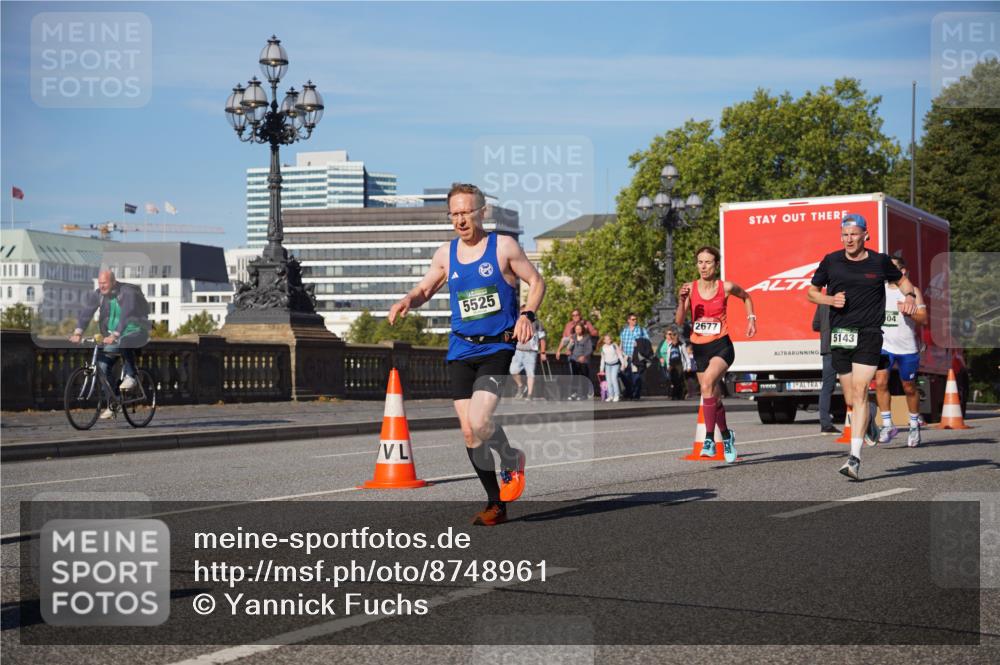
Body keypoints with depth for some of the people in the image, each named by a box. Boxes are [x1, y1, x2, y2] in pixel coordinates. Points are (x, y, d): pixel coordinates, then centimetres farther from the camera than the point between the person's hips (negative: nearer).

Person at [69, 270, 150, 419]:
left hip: (136, 332, -6)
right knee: (103, 365, -8)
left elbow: (125, 315, -33)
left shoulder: (127, 292, -21)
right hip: (114, 336, 6)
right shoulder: (98, 295, -4)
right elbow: (86, 311, -16)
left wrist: (115, 336, -46)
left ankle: (131, 376, -19)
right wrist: (78, 332, -31)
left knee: (124, 341, -39)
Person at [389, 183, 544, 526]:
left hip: (498, 347, -4)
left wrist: (527, 314, -13)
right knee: (468, 431, 1)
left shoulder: (504, 246, -3)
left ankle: (511, 459, 14)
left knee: (479, 423, -20)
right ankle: (496, 504, 15)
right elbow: (425, 289, 20)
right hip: (461, 350, 5)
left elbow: (536, 281, 3)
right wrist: (408, 301, -3)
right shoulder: (445, 254, 8)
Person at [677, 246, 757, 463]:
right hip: (699, 348, 4)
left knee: (707, 384, -28)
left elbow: (746, 297, 18)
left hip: (721, 346, -4)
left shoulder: (726, 287, -5)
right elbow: (679, 322, -7)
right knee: (714, 398, 12)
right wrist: (682, 300, -22)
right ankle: (727, 435, 35)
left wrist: (751, 319, 8)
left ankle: (709, 438, -25)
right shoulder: (691, 288, -2)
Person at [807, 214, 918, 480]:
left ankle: (855, 458, -19)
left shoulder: (880, 262, 2)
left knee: (859, 392, -16)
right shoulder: (831, 261, 4)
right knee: (851, 400, 8)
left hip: (869, 335, -3)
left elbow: (902, 280, 20)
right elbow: (812, 292, 13)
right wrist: (830, 299, -7)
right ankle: (869, 421, 46)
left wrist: (910, 296, -1)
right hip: (839, 336, 3)